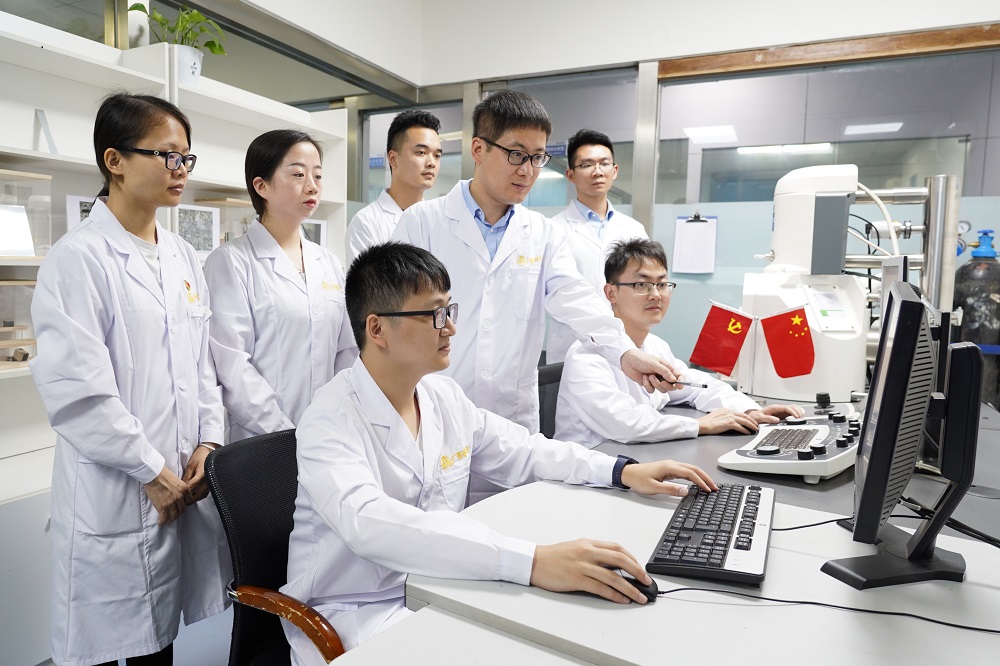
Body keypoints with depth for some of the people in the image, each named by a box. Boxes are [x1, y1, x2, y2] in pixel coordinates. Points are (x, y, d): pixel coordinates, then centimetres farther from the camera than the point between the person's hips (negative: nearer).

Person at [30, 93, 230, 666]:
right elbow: (76, 390, -16)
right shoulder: (78, 259, -11)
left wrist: (209, 441, 0)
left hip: (185, 485, 6)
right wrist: (151, 471, -13)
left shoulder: (184, 258, 10)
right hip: (115, 493, -5)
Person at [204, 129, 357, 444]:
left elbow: (347, 352, 9)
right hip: (259, 443, -4)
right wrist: (291, 438, -18)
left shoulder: (329, 263, 9)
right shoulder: (231, 262, -6)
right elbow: (232, 367, -14)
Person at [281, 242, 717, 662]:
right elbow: (371, 524, -38)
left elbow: (521, 451, 11)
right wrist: (531, 561, -46)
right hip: (352, 614, -6)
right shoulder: (330, 421, -21)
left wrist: (624, 471, -1)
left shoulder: (444, 395, 0)